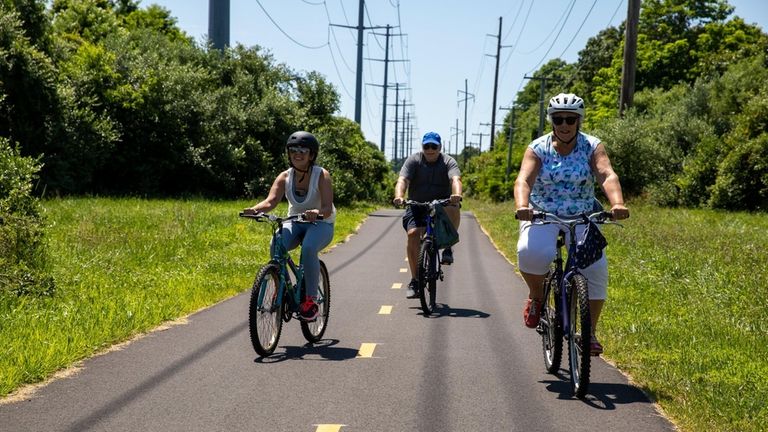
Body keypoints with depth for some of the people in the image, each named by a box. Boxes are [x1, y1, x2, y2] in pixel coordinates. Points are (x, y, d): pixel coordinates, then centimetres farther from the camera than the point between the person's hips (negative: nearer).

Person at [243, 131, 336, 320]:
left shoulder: (322, 176, -16)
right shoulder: (285, 177, -6)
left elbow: (328, 208, -27)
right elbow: (271, 201, -20)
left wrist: (317, 213, -51)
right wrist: (255, 209, -42)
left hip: (321, 224, -3)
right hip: (295, 223, 3)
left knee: (308, 249, -36)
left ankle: (311, 300, -25)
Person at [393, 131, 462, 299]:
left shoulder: (448, 162, -4)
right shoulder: (413, 160, -3)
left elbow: (455, 179, -24)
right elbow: (402, 180, -18)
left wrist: (457, 194, -47)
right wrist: (399, 197, -40)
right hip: (417, 206, 0)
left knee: (452, 208, -34)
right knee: (413, 234, -22)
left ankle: (448, 247, -16)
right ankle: (415, 281, -13)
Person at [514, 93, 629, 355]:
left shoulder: (592, 147, -5)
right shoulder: (538, 149, -7)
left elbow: (607, 175, -23)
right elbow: (524, 180, -23)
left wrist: (617, 204, -43)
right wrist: (522, 206, -45)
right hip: (542, 216, -1)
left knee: (596, 269, -20)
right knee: (531, 252, -32)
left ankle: (590, 333, -3)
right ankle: (536, 297, 0)